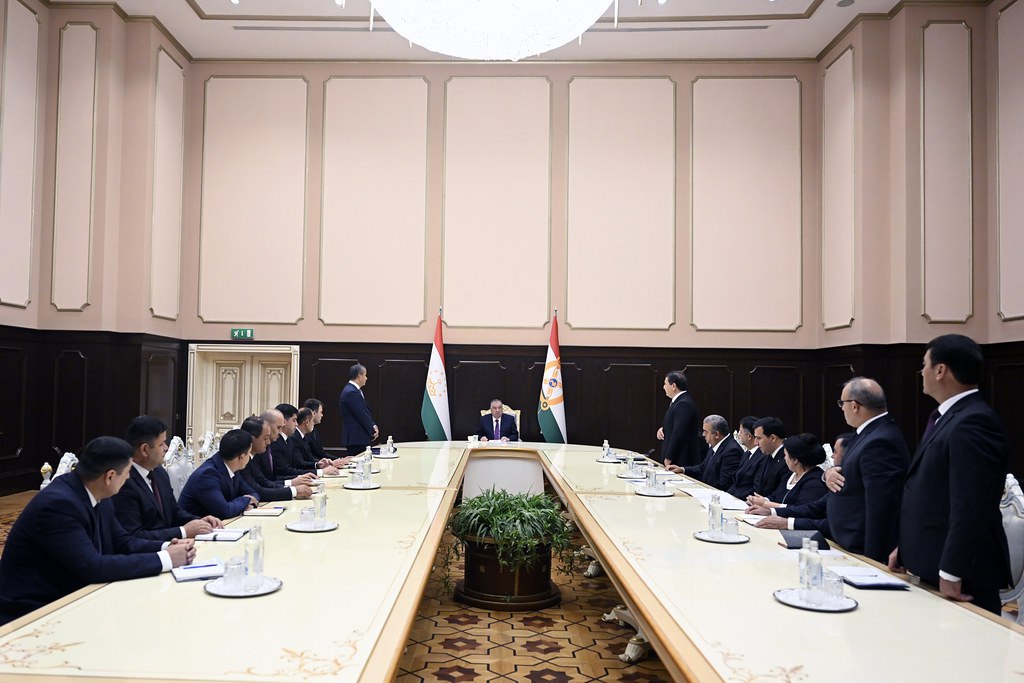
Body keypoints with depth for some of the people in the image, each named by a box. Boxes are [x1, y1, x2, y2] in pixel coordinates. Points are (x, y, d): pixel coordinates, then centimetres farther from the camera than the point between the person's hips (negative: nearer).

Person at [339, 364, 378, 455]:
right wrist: (373, 430, -7)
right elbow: (361, 415, -17)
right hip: (356, 438, -10)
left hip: (359, 438, 10)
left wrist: (373, 426, 3)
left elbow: (366, 410, 17)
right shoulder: (351, 392, -17)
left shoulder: (354, 390, 16)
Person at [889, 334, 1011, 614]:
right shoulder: (946, 417, 12)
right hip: (930, 568, 9)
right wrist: (905, 547, 16)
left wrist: (951, 574, -22)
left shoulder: (973, 423, -19)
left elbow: (970, 507, -25)